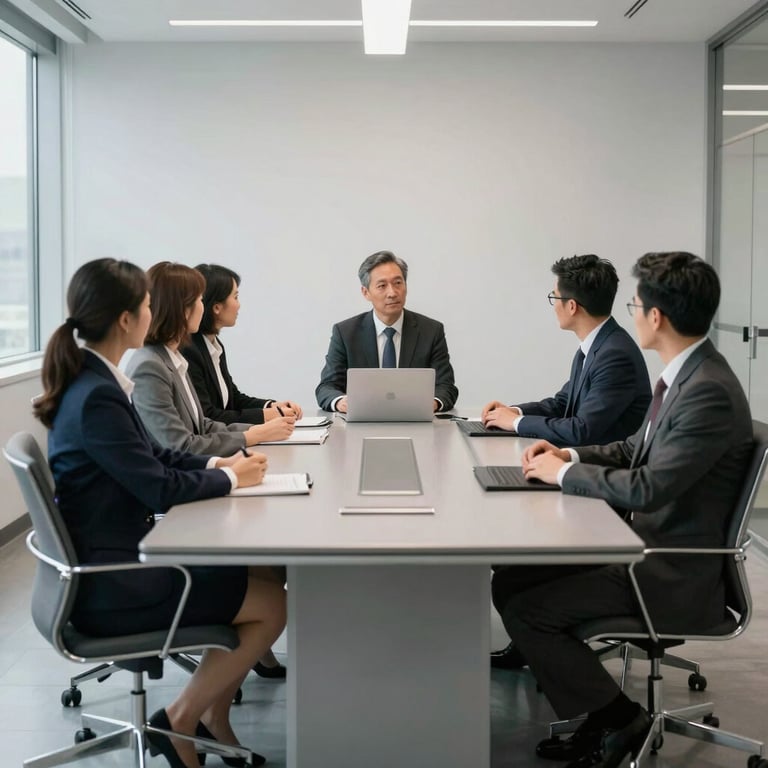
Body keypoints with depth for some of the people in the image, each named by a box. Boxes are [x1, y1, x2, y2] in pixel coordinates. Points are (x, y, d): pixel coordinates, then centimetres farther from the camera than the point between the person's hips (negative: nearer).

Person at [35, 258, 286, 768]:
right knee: (273, 605, -5)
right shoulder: (97, 397, -25)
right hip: (108, 585, -10)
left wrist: (214, 463, 3)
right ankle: (180, 721, 7)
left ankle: (213, 717, 19)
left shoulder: (94, 380, 6)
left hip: (115, 559, 10)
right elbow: (160, 488, -21)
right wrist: (230, 477, -6)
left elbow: (152, 456, 16)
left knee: (261, 570, 11)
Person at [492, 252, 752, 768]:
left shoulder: (710, 393, -25)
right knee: (511, 580, 6)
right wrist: (570, 455, 4)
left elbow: (647, 488, -28)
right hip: (647, 544, 10)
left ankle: (620, 720, 4)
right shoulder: (683, 375, 6)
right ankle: (599, 720, 14)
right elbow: (637, 449, 19)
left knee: (524, 609, -14)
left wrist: (565, 474, -14)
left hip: (675, 573, -10)